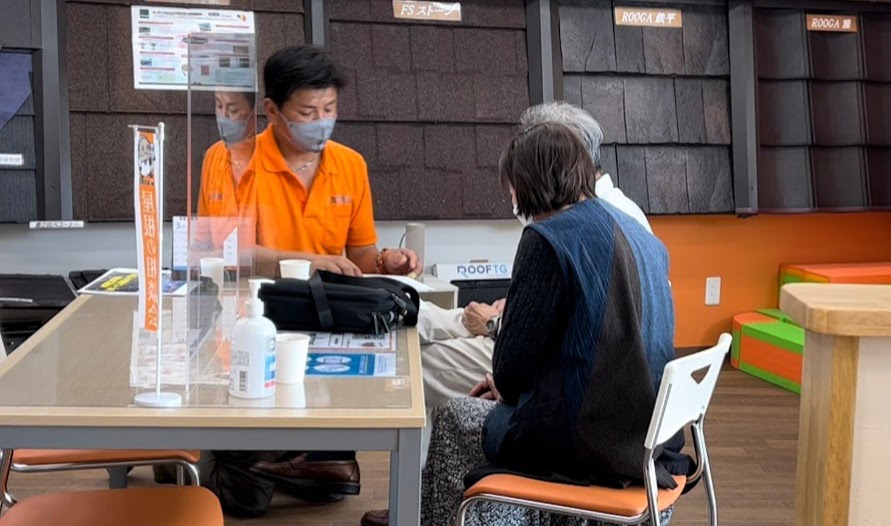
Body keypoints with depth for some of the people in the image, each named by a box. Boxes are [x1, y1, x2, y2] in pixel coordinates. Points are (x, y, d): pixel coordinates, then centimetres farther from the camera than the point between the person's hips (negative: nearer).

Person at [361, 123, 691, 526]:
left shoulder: (547, 238, -16)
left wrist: (506, 385, 10)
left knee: (452, 418, 17)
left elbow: (516, 354, -13)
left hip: (589, 441, -8)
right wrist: (508, 382, 19)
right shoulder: (640, 236, 9)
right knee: (499, 406, 28)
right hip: (647, 429, 8)